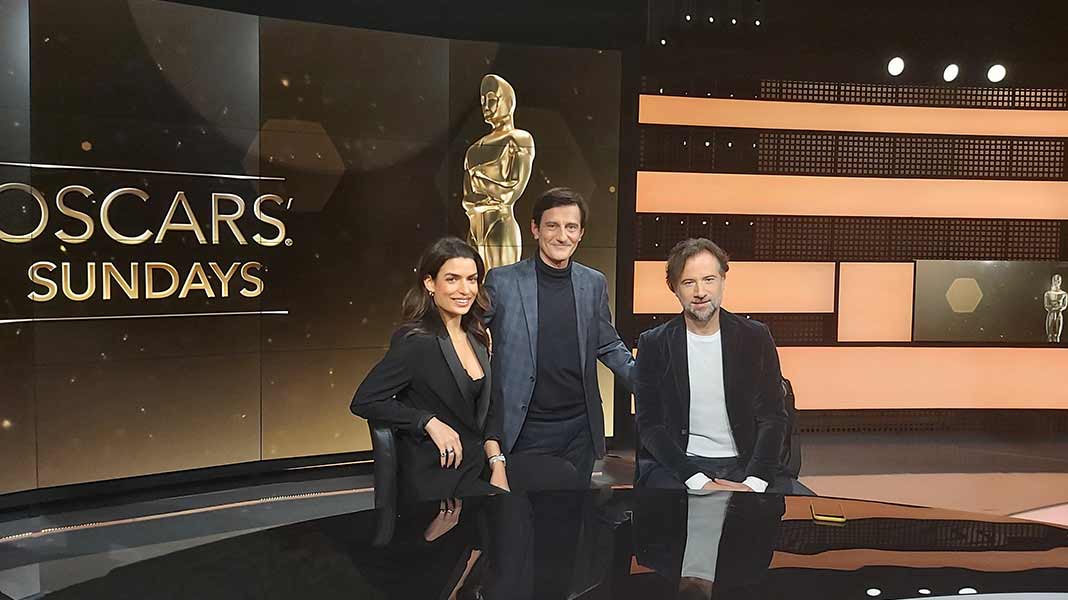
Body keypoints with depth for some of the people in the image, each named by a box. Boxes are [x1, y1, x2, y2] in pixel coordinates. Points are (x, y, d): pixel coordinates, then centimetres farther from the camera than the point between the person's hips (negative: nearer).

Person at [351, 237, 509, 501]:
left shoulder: (477, 338, 9)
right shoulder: (416, 341, -14)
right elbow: (363, 402, -12)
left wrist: (497, 462, 2)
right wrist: (430, 422, -16)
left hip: (478, 470, 7)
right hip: (435, 482, -7)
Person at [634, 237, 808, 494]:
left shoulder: (756, 337, 6)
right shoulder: (653, 345, 1)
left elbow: (773, 418, 2)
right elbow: (650, 425, -4)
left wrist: (753, 484, -14)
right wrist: (700, 482, -17)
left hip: (745, 465, 3)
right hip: (677, 464, -2)